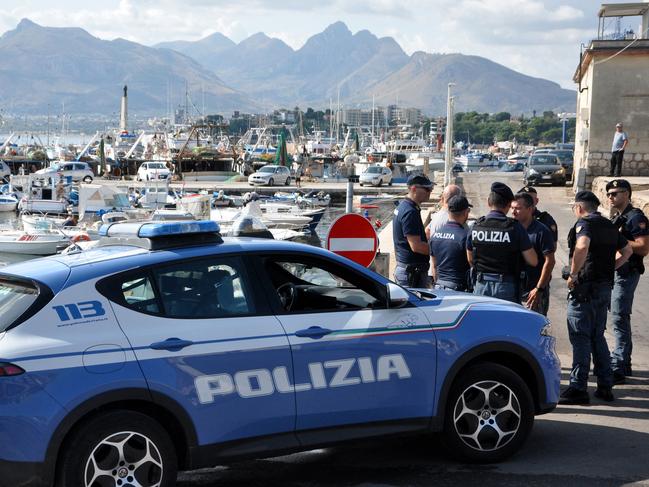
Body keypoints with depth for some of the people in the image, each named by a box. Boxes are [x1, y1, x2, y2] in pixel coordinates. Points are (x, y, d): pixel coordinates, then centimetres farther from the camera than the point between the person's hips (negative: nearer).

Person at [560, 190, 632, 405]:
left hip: (585, 286, -8)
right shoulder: (610, 226, 16)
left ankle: (578, 388, -3)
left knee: (580, 338, -4)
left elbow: (582, 247, -30)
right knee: (598, 337, 16)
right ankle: (605, 386, 17)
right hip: (605, 286, 8)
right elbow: (627, 250, 26)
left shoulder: (584, 223, -11)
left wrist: (573, 274, -22)